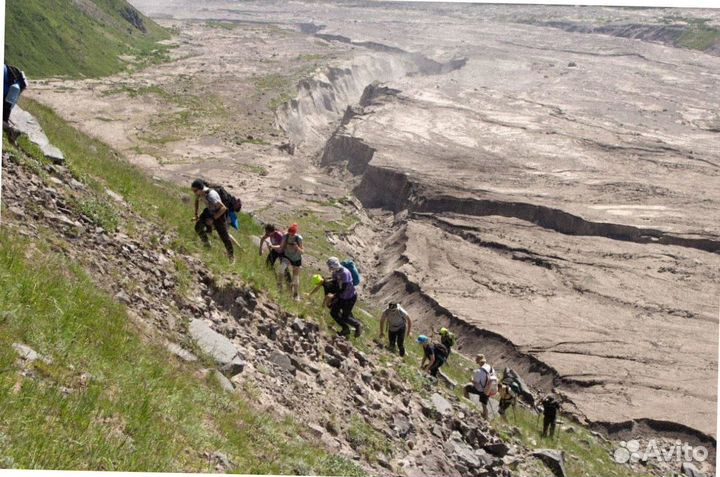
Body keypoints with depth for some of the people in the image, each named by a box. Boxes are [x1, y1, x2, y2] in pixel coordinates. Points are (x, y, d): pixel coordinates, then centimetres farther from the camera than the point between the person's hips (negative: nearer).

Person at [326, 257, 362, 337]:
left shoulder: (345, 273, -30)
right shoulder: (335, 273, -2)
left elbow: (344, 288, -31)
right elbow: (334, 285, 2)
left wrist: (334, 296, -30)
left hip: (350, 297, -8)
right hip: (341, 297, 8)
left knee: (345, 317, -2)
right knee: (333, 312, 5)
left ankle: (358, 325, 26)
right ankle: (345, 329, 23)